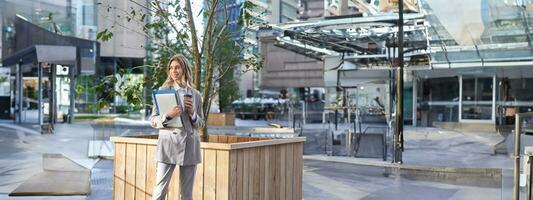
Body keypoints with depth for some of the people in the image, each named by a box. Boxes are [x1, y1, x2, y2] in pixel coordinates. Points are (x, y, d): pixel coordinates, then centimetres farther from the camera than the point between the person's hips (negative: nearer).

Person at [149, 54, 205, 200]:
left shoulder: (195, 94, 10)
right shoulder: (163, 90, 3)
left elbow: (201, 124, 13)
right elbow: (153, 120, 0)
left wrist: (192, 113, -6)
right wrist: (168, 115, -18)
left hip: (189, 146, 3)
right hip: (168, 144, -3)